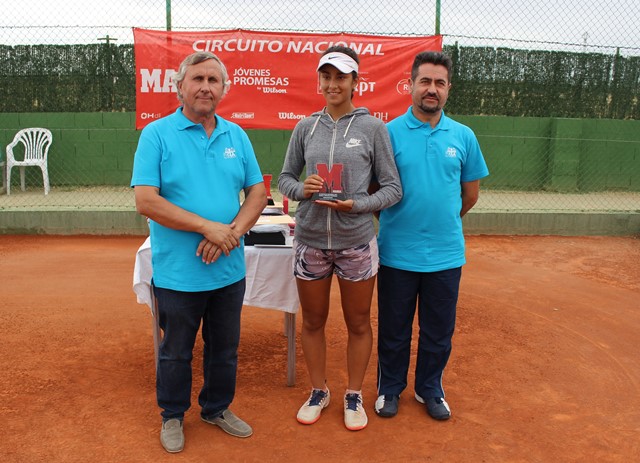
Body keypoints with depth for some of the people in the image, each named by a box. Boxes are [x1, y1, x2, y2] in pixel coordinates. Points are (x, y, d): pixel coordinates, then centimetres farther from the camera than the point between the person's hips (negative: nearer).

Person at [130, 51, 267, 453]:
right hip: (178, 272, -3)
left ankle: (218, 408, 41)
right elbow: (146, 200, -15)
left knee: (225, 348, 18)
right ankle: (173, 416, 37)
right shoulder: (157, 134, -7)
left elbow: (258, 192, 5)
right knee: (176, 352, 14)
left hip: (229, 269, 4)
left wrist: (233, 231, -13)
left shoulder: (236, 135, 6)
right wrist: (208, 227, -20)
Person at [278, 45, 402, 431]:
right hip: (311, 241, 3)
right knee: (313, 322, 14)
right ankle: (319, 391, 36)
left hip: (357, 242, -2)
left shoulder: (373, 127, -3)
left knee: (358, 324, 11)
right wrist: (302, 189, -11)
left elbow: (393, 188, -3)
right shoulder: (306, 127, 5)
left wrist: (356, 204, -19)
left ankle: (354, 396, 33)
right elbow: (286, 178, 11)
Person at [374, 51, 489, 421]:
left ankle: (430, 389, 36)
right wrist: (401, 221, 2)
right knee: (394, 330, 13)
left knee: (439, 331, 15)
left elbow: (470, 193, 12)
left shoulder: (463, 136, 3)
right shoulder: (389, 133, -4)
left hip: (447, 253, 2)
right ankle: (390, 387, 34)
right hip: (397, 252, -2)